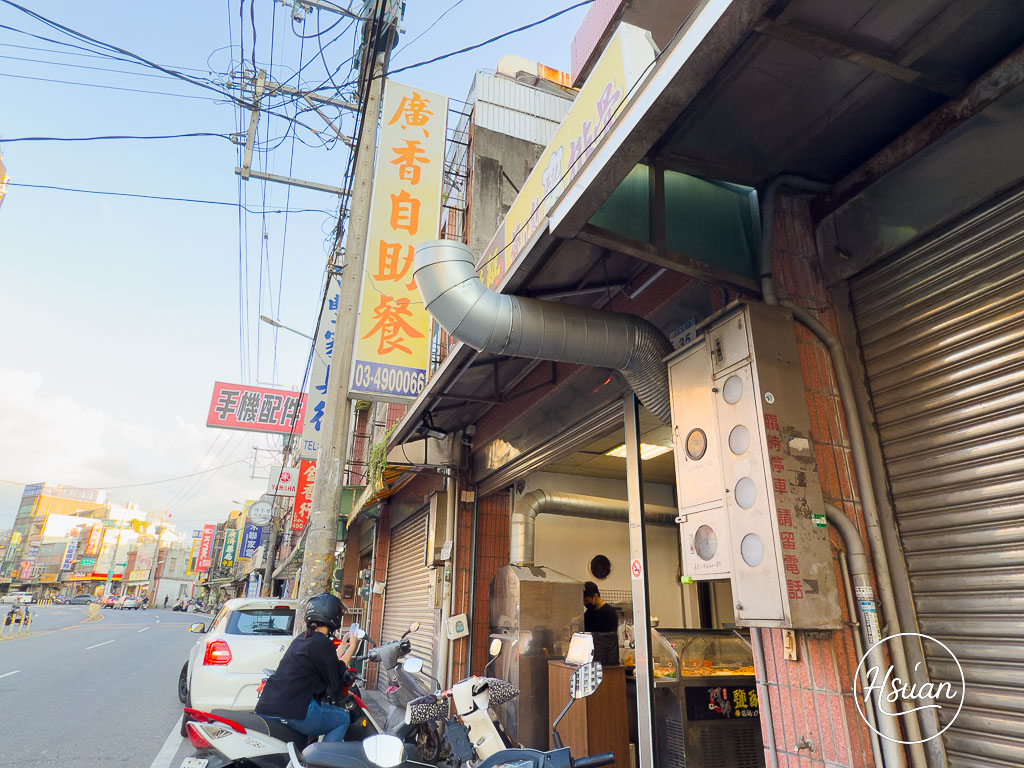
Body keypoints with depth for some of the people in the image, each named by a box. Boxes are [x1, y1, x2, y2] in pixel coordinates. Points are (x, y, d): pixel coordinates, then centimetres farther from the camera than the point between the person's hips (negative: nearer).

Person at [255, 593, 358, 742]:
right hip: (292, 712, -9)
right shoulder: (322, 643, -12)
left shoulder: (301, 638, 15)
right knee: (343, 719, 9)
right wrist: (351, 649, 4)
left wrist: (342, 647, 32)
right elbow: (335, 680, -3)